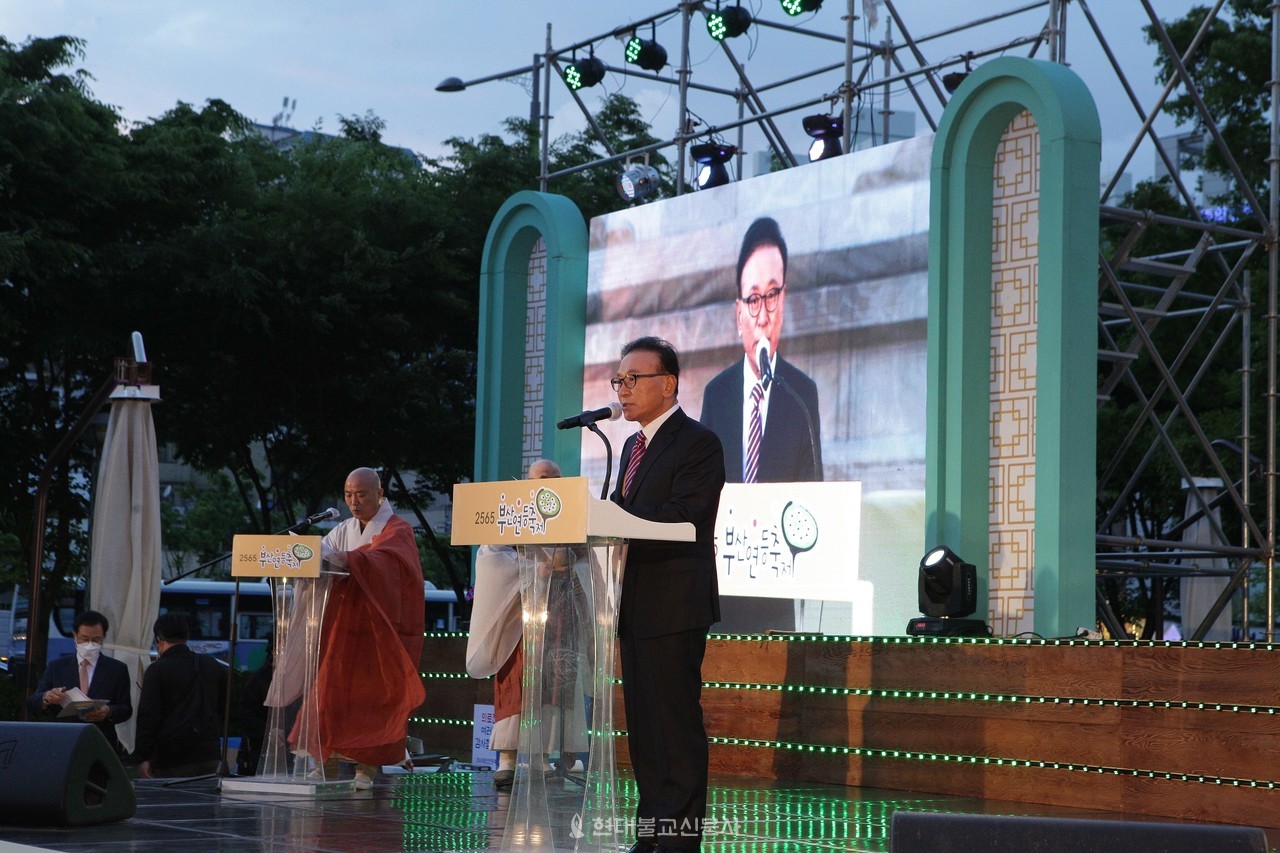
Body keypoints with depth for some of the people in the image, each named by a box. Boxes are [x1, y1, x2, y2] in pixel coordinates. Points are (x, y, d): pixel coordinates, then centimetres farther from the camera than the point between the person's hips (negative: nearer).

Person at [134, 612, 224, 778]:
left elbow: (147, 716, -10)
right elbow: (223, 707, 18)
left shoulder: (157, 670, -6)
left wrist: (143, 757, -8)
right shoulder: (212, 665, 10)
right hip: (210, 754, 5)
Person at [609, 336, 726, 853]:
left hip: (673, 604, -9)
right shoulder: (633, 445, 19)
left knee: (676, 723, -7)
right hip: (634, 605, 9)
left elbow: (682, 519, -20)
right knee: (642, 725, 12)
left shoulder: (698, 444, -9)